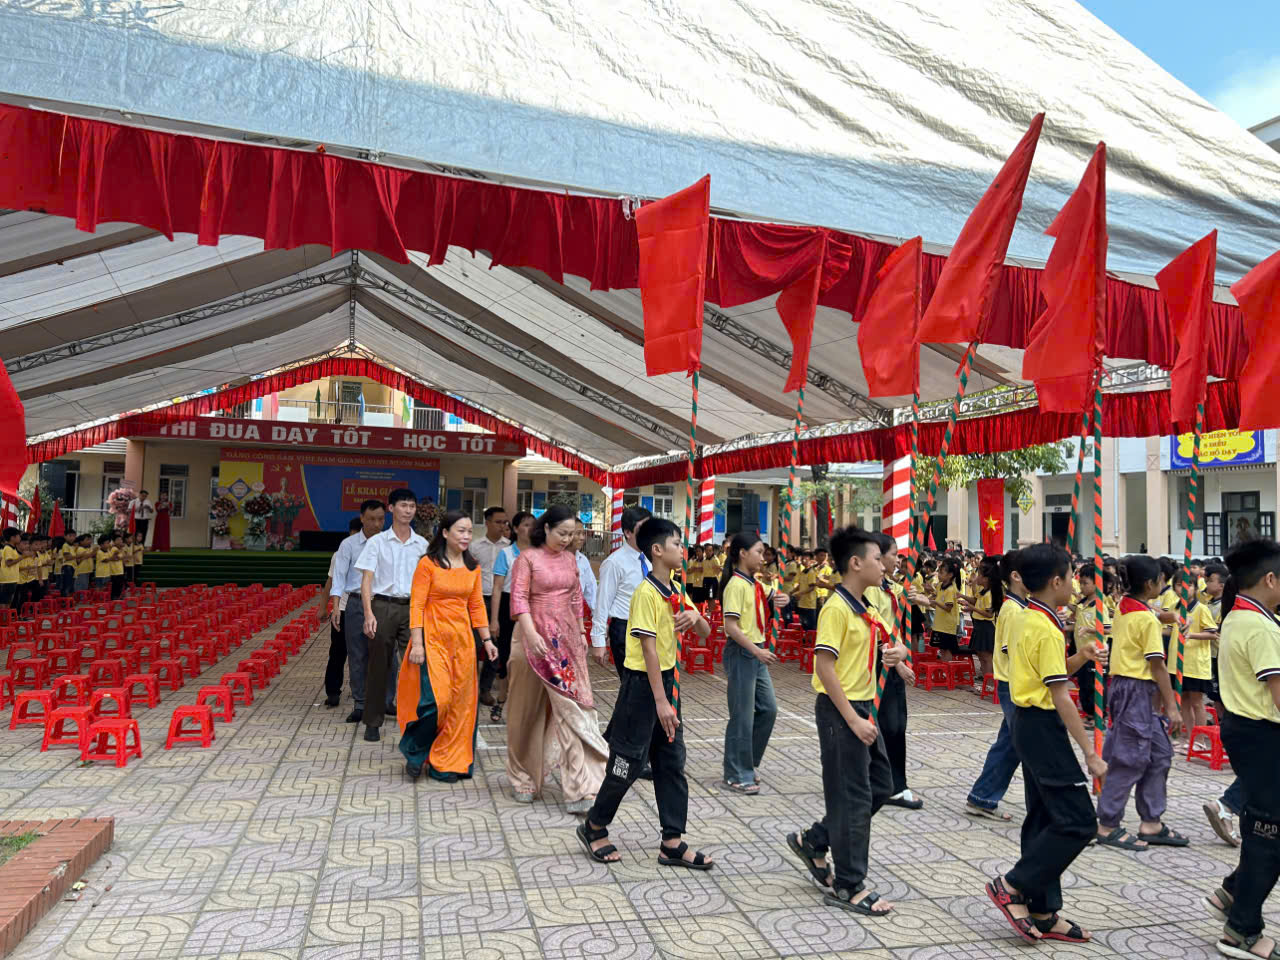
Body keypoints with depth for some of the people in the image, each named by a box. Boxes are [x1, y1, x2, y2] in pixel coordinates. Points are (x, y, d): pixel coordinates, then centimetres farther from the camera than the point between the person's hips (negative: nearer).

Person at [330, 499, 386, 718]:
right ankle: (359, 704, 14)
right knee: (357, 656, 5)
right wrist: (336, 606, -15)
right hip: (356, 603, -1)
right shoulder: (349, 544, -1)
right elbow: (339, 576, -5)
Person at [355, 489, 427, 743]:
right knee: (379, 666, 4)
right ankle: (373, 722, 16)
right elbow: (366, 580, -3)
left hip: (412, 608, 2)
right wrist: (369, 614, -14)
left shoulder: (421, 545, 8)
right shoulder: (376, 542, 1)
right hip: (383, 606, -2)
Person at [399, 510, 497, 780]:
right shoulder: (428, 564, -7)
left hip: (462, 639, 5)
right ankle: (414, 752, 14)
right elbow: (416, 605, -9)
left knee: (460, 702, 7)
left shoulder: (472, 567, 8)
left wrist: (486, 639, 8)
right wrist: (417, 644, -14)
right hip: (433, 638, -5)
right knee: (436, 698, -12)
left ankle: (447, 763, 21)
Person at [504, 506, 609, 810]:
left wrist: (581, 633, 15)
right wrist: (532, 634, -24)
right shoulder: (527, 558, -7)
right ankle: (523, 778, 31)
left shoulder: (570, 558, 9)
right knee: (529, 711, 11)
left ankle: (580, 788, -2)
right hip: (535, 638, -4)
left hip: (567, 640, 4)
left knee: (574, 707, -4)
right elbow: (519, 599, -14)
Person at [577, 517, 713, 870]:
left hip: (667, 678, 9)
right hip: (642, 682, -9)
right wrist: (660, 701, -23)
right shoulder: (647, 593, -18)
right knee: (629, 761, 2)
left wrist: (695, 618, -13)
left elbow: (705, 634, 11)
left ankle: (672, 843, 18)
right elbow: (649, 648, -21)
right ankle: (594, 828, 23)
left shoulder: (676, 592, 8)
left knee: (672, 760, 9)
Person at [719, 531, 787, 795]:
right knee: (743, 718, -2)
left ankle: (746, 764, 26)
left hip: (757, 654, 9)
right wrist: (758, 651, -22)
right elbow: (731, 627, -20)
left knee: (768, 709, 13)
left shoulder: (756, 584, 10)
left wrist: (781, 599, -4)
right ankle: (736, 775, 11)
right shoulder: (736, 585, -15)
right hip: (741, 654, -9)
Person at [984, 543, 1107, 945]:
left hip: (1029, 724, 10)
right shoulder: (1047, 630, -19)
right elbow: (1060, 697, -20)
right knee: (1078, 820, -5)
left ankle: (1042, 912, 20)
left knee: (1045, 819, 13)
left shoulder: (1028, 621, 10)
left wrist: (1079, 658, 3)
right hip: (1044, 727, -10)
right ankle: (1012, 886, 0)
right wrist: (1090, 753, -17)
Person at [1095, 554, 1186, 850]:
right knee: (1129, 761, -2)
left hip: (1123, 684, 9)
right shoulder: (1147, 618, -16)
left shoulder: (1124, 610, 9)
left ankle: (1151, 825, 21)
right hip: (1136, 691, -9)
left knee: (1160, 753, 14)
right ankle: (1108, 827, 7)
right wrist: (1172, 706, -12)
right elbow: (1157, 665, -16)